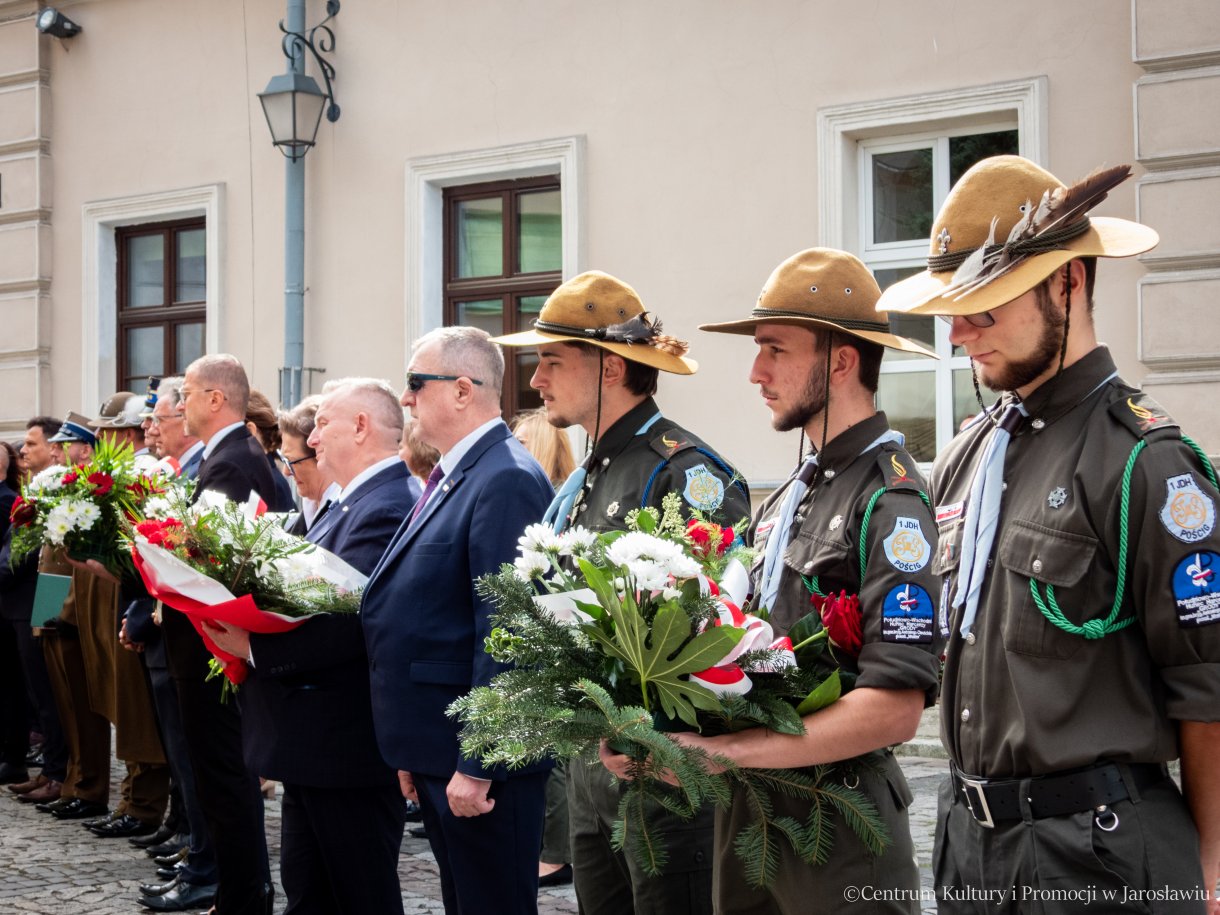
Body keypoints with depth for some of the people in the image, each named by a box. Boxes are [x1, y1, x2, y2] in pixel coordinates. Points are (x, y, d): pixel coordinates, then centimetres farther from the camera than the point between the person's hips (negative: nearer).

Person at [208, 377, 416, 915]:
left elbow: (346, 625, -28)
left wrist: (254, 647, -21)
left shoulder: (386, 509, -20)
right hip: (316, 747, 10)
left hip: (350, 745, -10)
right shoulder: (350, 503, 14)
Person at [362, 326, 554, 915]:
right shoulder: (448, 479, 14)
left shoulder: (507, 480, -18)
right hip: (435, 754, 10)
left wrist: (477, 767, -22)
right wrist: (412, 753, 19)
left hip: (479, 759, -10)